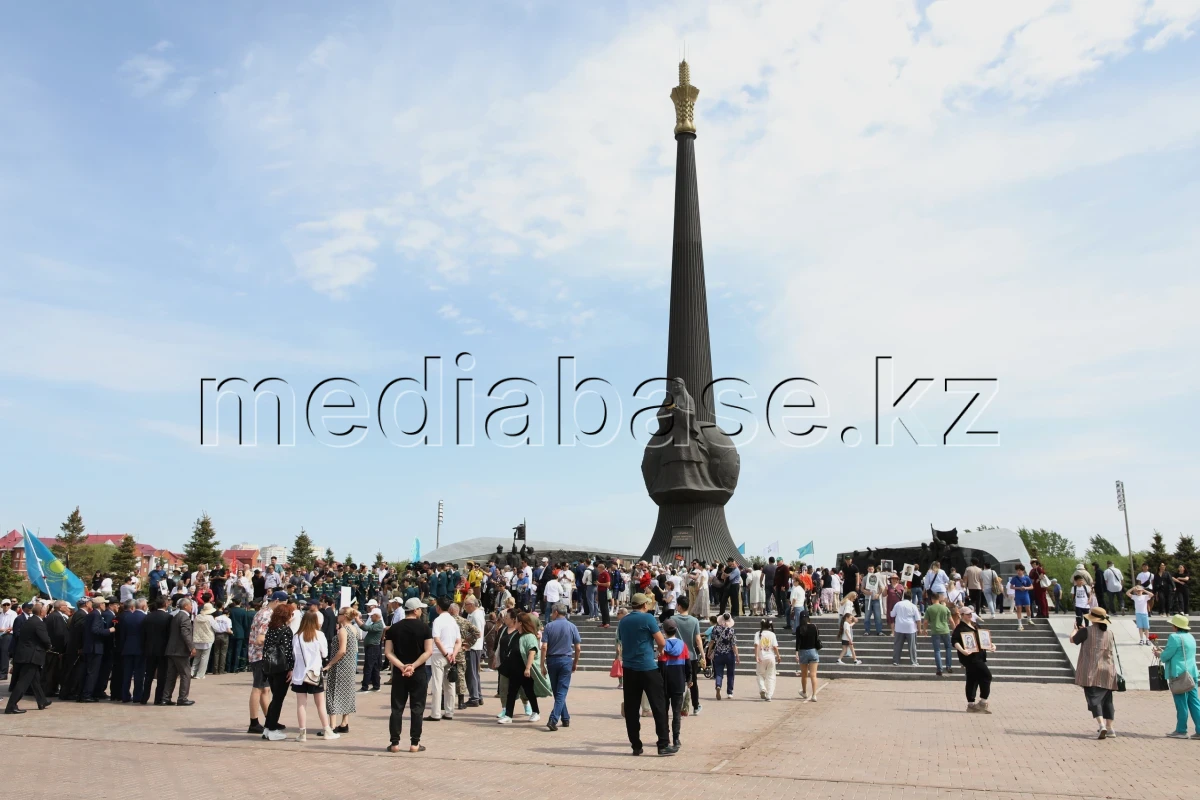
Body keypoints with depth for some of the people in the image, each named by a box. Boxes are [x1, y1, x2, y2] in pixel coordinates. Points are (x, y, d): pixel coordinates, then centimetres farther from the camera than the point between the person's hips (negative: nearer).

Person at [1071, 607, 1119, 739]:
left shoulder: (1086, 632, -8)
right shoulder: (1109, 633, 7)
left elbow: (1072, 639, 7)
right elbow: (1113, 653, 15)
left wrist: (1076, 629, 24)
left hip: (1091, 672, -5)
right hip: (1107, 672, 5)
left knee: (1094, 699, -7)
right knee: (1106, 700, 15)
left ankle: (1101, 726, -23)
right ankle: (1109, 728, 19)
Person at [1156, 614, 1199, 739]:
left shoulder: (1175, 637, -15)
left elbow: (1166, 656, -12)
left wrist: (1159, 654, 9)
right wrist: (1163, 652, 23)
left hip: (1179, 675, -8)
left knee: (1181, 704, 0)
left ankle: (1181, 731, 7)